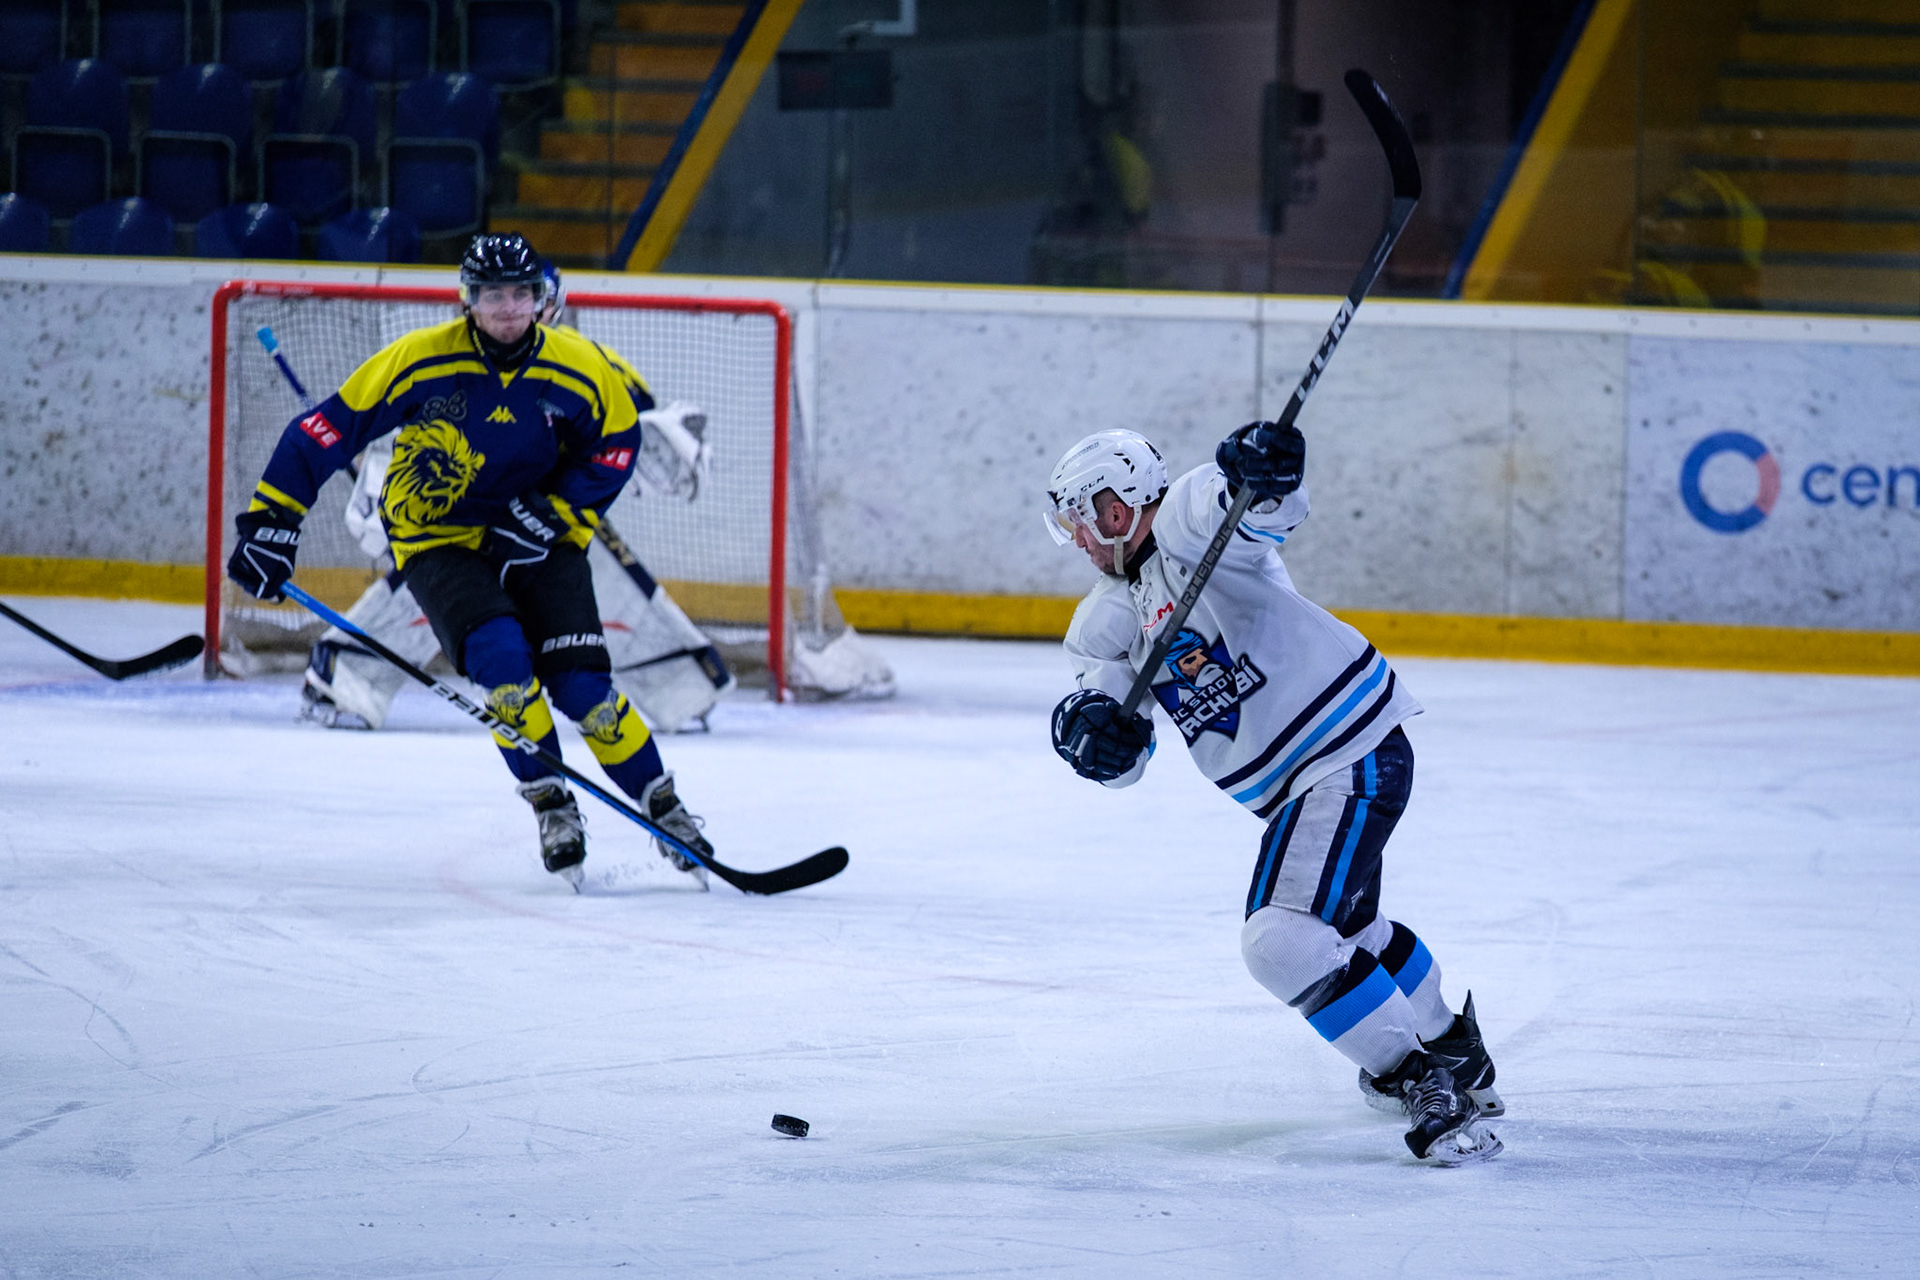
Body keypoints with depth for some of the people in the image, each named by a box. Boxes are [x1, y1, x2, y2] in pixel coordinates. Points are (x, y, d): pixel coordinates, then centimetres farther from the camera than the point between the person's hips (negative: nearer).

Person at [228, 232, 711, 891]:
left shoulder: (578, 368, -11)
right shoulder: (419, 361, -18)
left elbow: (616, 443, 3)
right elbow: (327, 428, -13)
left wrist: (552, 512, -11)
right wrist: (271, 522, -16)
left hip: (538, 540, 2)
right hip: (438, 541, -2)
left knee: (581, 684, -11)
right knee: (501, 657, -26)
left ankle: (664, 807, 8)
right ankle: (552, 808, -8)